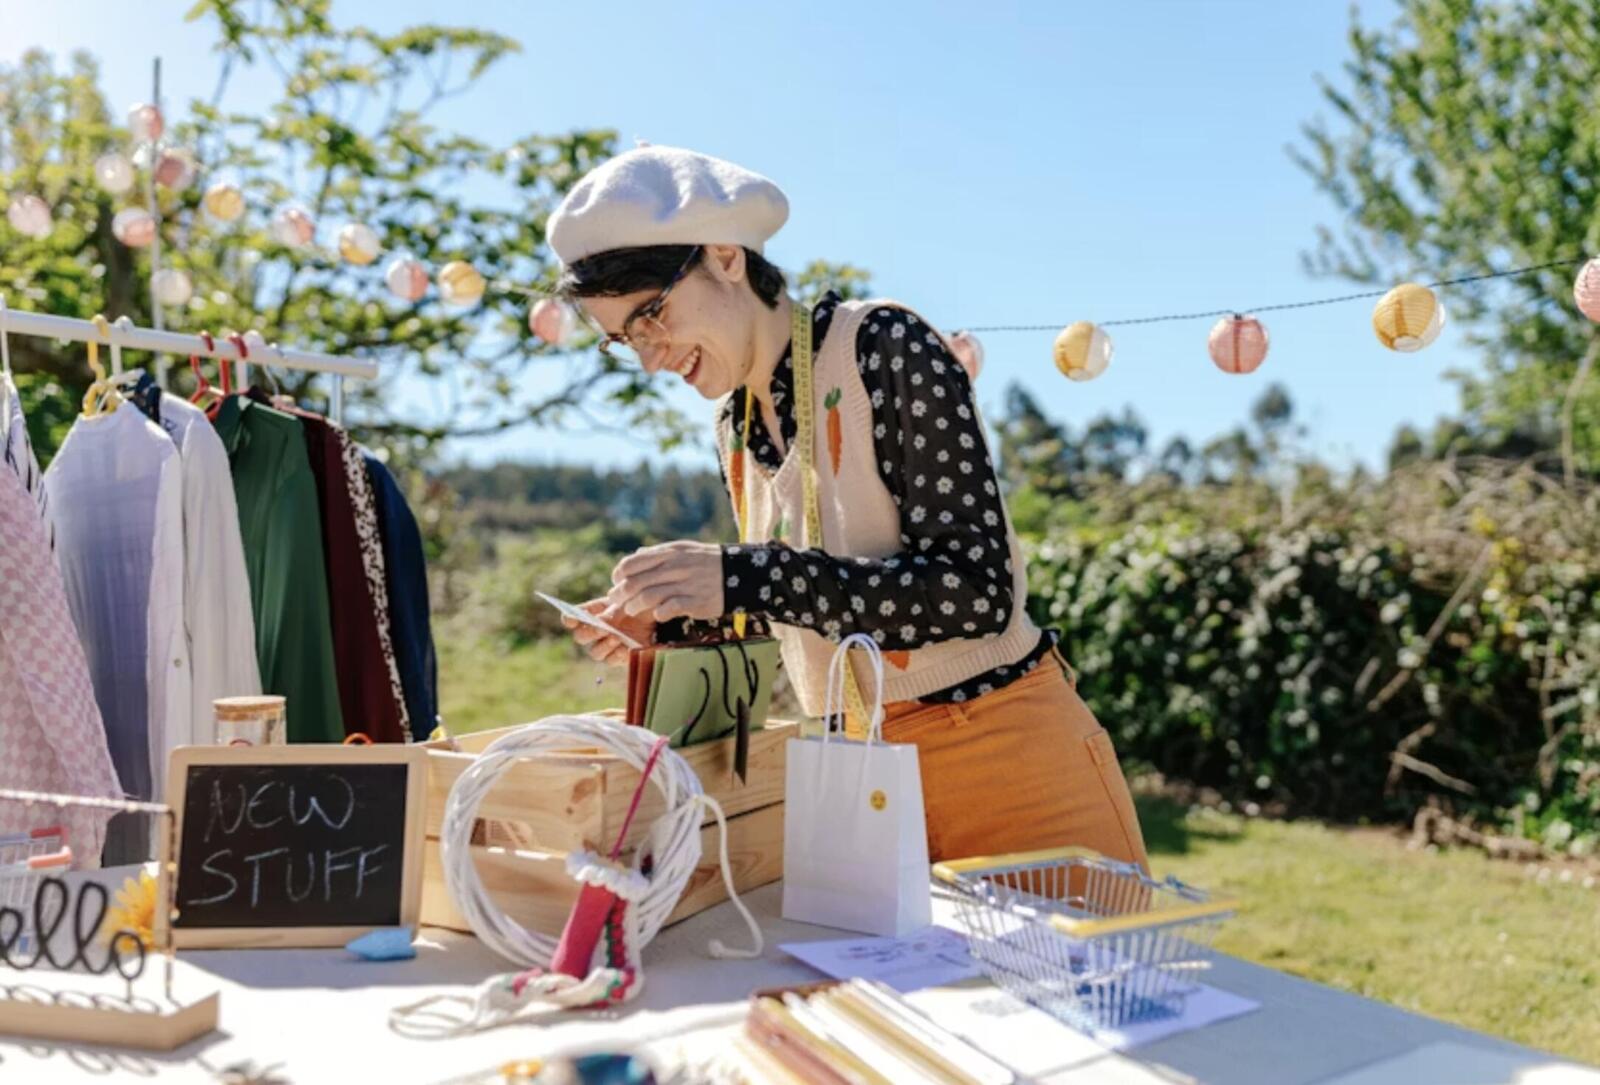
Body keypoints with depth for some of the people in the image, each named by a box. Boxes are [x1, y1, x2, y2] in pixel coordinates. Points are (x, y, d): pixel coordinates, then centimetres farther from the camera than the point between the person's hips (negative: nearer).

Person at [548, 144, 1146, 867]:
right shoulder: (736, 426, 7)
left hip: (1006, 752, -6)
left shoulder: (886, 347, -13)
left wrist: (744, 578, -28)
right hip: (858, 771, 6)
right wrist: (667, 626, -2)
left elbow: (976, 591, -22)